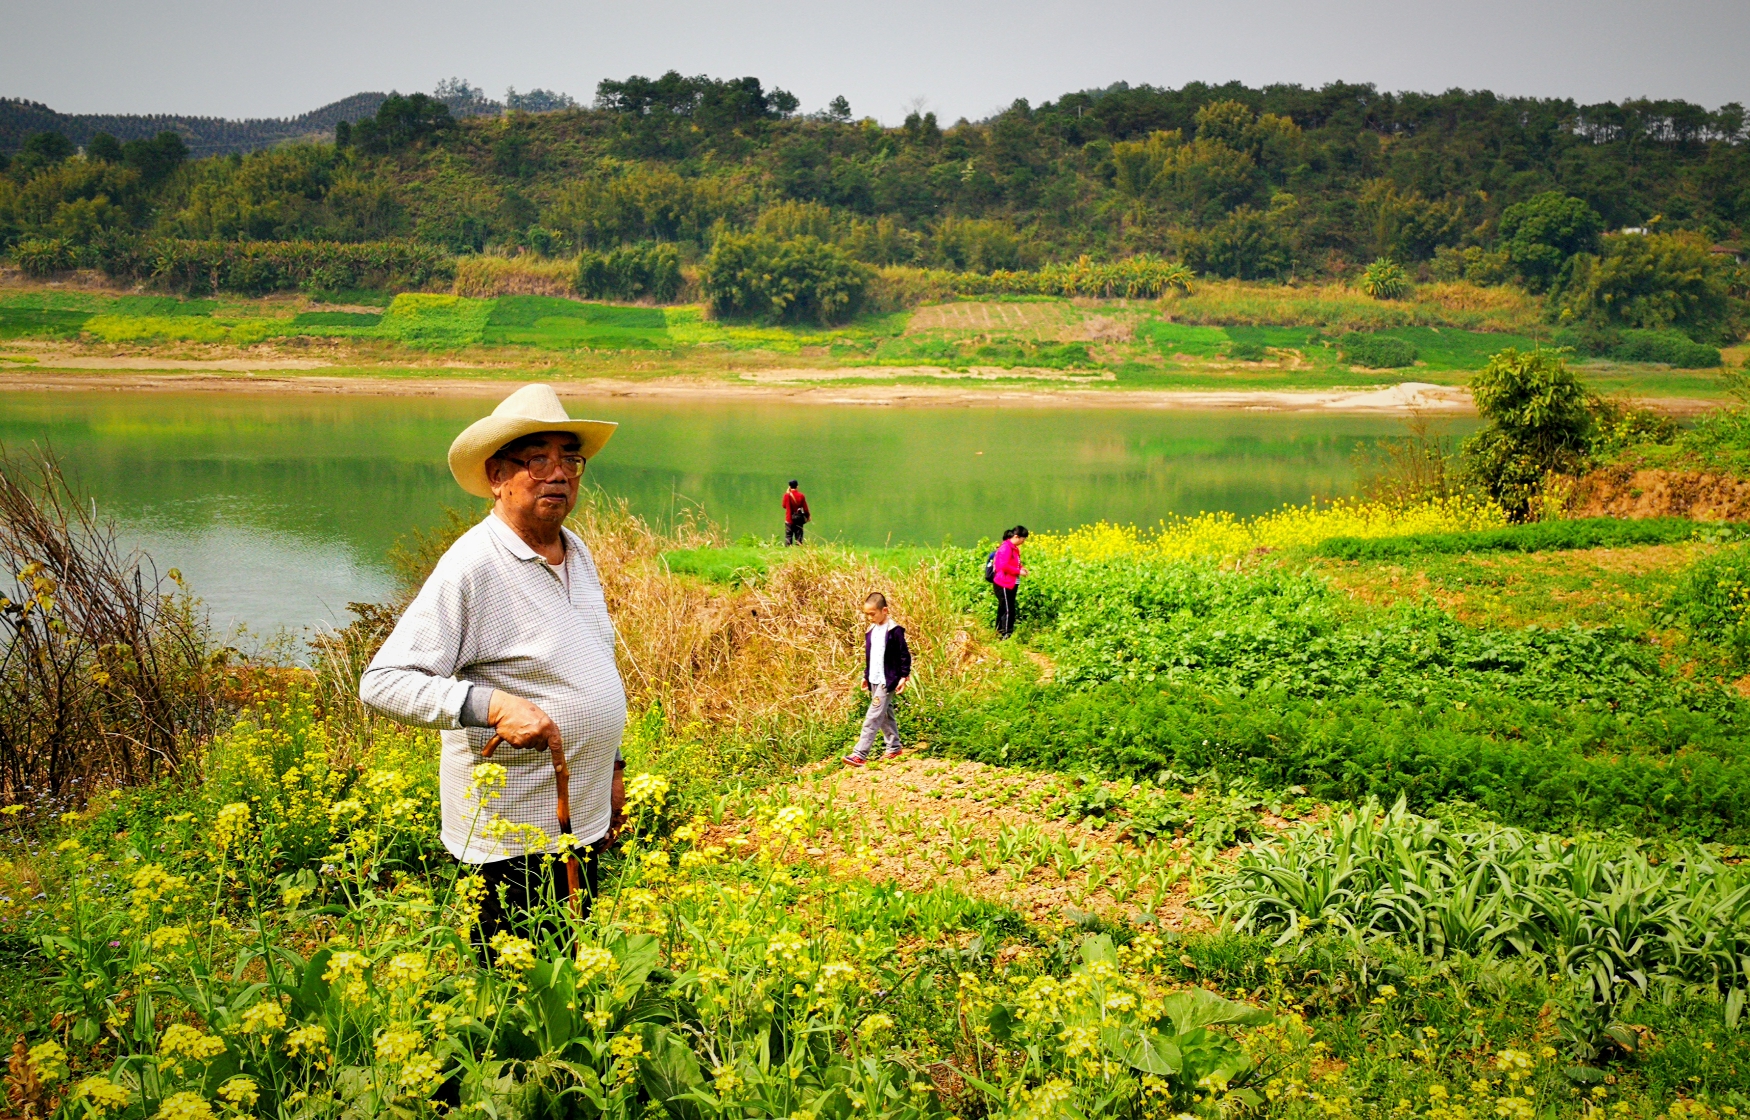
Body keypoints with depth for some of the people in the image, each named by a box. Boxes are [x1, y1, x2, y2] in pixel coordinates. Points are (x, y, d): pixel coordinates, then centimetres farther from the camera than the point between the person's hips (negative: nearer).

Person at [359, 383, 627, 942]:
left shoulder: (578, 551, 9)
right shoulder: (471, 567, -17)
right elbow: (382, 682, -21)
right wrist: (491, 705, -31)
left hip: (584, 818, 8)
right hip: (515, 835, -8)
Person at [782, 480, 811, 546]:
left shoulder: (787, 495, -8)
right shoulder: (801, 495, -3)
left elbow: (784, 505, 5)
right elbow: (805, 508, -1)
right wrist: (808, 516, 13)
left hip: (789, 519, -1)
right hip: (799, 520, 1)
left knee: (788, 536, 1)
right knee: (798, 535, 5)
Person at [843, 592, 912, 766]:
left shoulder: (894, 630, -13)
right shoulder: (871, 631, 10)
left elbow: (905, 655, -10)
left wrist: (904, 676, -11)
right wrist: (866, 675, 19)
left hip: (887, 680, -8)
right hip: (874, 680, 8)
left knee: (873, 716, -11)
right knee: (885, 714, 16)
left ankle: (860, 754, -16)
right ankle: (893, 747, 27)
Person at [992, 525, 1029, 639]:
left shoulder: (1014, 548, 13)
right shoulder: (1006, 548, -18)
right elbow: (1004, 566, -24)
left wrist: (1021, 568, 4)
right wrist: (1019, 571, -17)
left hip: (1011, 584, 10)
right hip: (1004, 584, -10)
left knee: (1003, 609, 15)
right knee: (1008, 610, -8)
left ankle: (999, 632, 23)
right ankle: (1005, 634, -4)